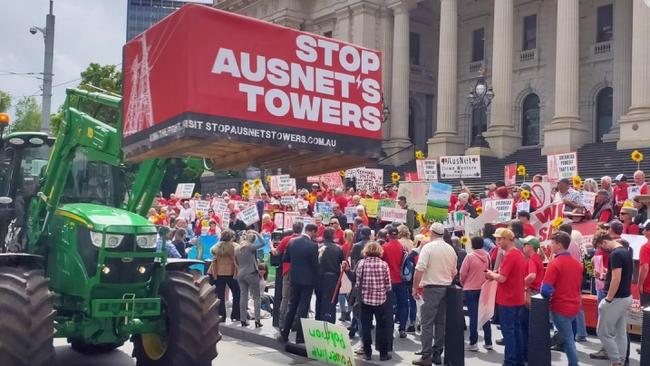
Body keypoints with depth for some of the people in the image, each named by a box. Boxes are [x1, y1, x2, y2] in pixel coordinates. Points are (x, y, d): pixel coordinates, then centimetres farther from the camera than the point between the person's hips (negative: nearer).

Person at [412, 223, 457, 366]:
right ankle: (437, 354, 14)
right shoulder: (450, 249, 9)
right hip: (446, 288, 6)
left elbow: (419, 270, -16)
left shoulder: (428, 247, -9)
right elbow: (454, 272, 15)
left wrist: (415, 288, -9)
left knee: (427, 323, -4)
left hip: (431, 288, -6)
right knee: (441, 322, 10)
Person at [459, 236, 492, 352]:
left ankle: (473, 343, 3)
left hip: (471, 289, -4)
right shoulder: (487, 256, -2)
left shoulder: (470, 256, -14)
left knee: (473, 316, 1)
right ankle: (488, 342, 17)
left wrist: (463, 283, 8)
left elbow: (463, 273, -11)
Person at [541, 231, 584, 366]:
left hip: (560, 308, -7)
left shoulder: (555, 264, -18)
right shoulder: (577, 263, 7)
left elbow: (545, 290, -23)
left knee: (568, 340, 3)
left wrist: (551, 294, -3)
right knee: (568, 337, 20)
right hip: (574, 307, 7)